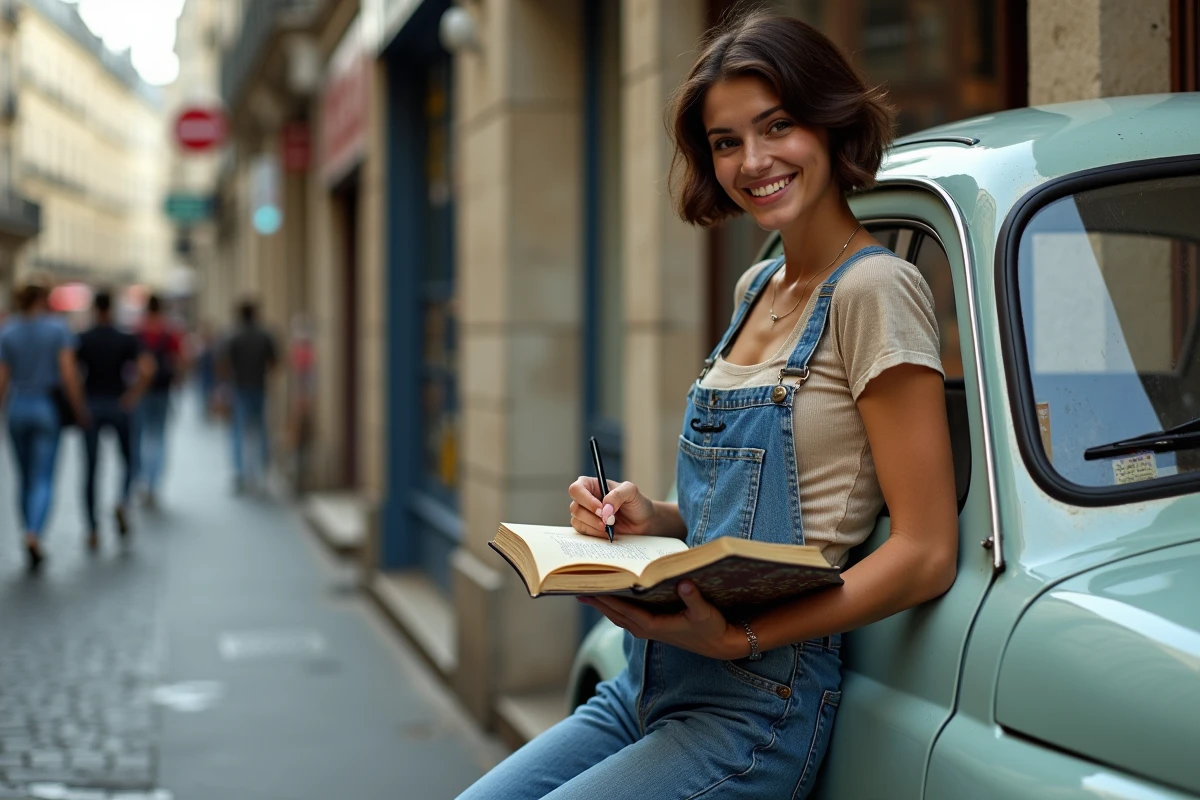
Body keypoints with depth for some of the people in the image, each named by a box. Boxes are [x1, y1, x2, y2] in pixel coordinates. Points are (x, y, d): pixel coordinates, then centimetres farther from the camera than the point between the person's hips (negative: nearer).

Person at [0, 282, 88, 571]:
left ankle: (32, 539, 21)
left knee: (25, 479, 15)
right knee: (43, 481, -6)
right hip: (48, 409, -3)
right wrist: (80, 411, -4)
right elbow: (69, 375, -12)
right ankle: (34, 535, -28)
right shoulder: (58, 330, -5)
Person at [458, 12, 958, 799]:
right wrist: (650, 520, 2)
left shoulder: (874, 289, -12)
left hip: (757, 711, -8)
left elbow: (927, 555, -16)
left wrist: (740, 637, -22)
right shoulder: (757, 290, 14)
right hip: (647, 688, 8)